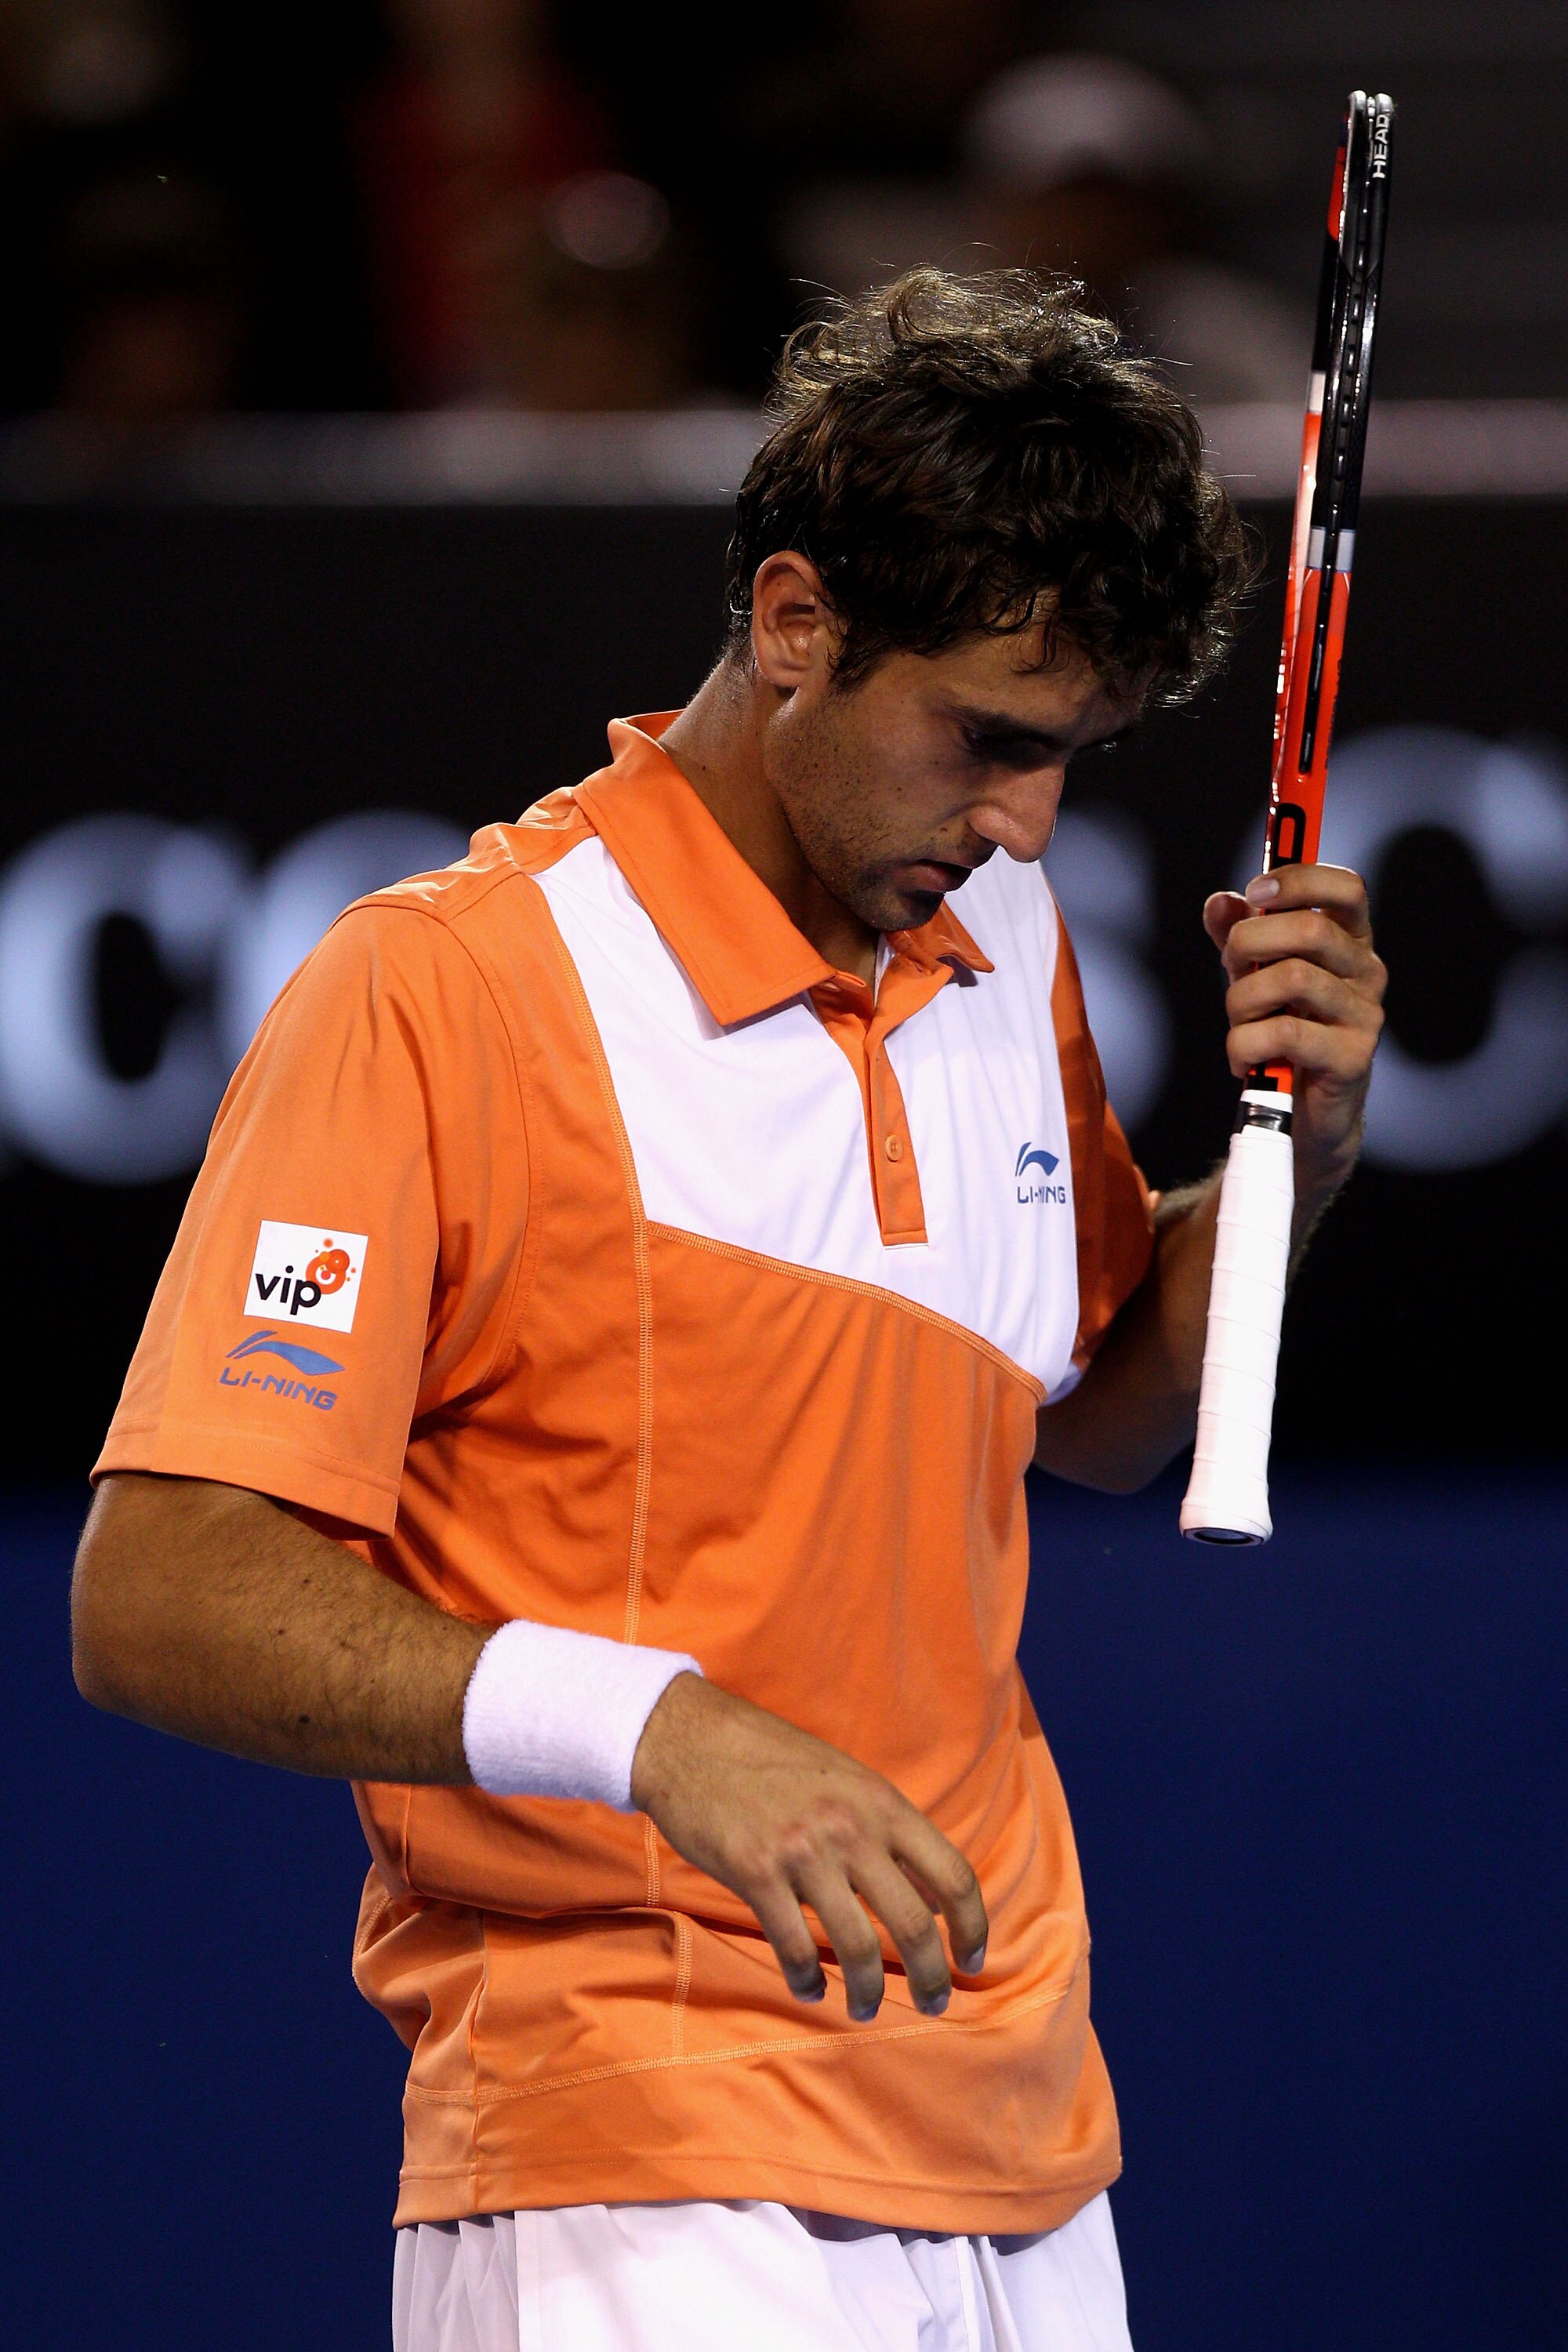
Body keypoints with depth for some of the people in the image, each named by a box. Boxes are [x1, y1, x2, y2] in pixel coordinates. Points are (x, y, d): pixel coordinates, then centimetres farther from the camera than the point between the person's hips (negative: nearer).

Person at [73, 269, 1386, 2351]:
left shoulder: (1007, 937, 12)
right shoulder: (438, 991, -11)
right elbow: (159, 1599, -17)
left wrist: (1291, 1151, 7)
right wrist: (654, 1725, -31)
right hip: (638, 2179, -7)